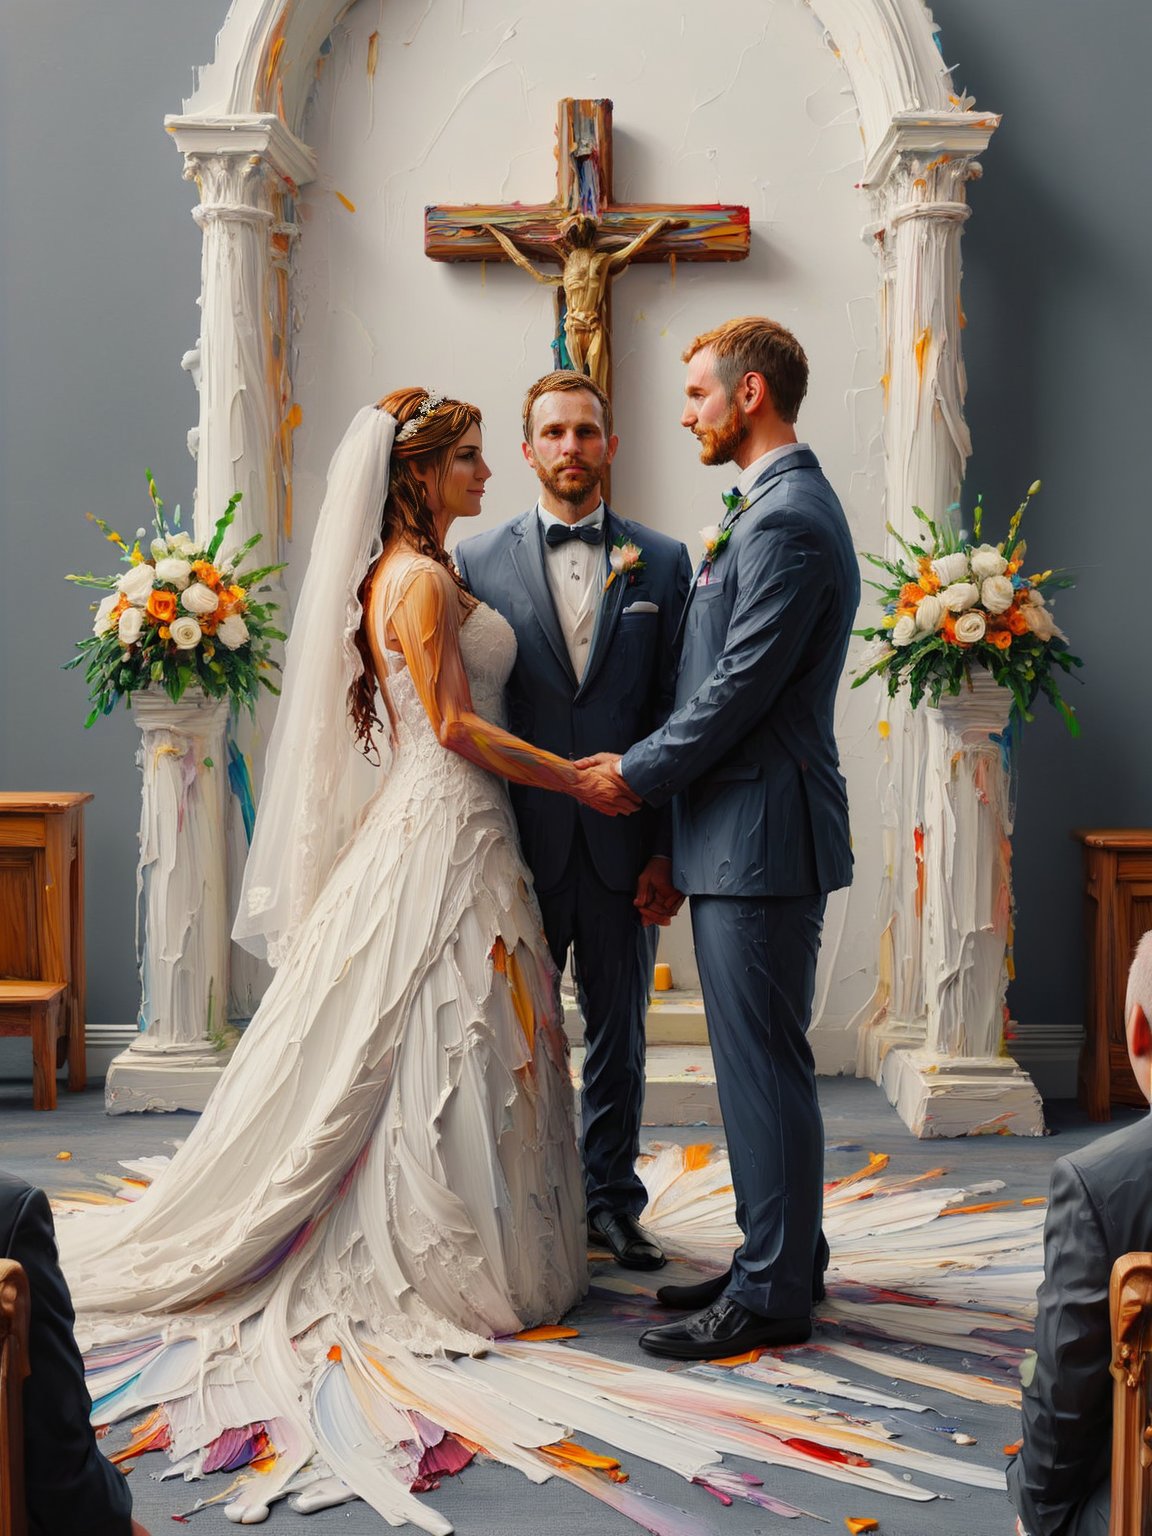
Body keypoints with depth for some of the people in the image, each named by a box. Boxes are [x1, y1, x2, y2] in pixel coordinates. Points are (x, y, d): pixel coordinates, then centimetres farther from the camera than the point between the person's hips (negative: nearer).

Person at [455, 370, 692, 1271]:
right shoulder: (479, 560, 3)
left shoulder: (663, 562, 5)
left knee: (619, 1034, 12)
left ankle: (612, 1199, 27)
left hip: (624, 848, 1)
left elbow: (679, 713, 2)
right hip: (521, 847, -1)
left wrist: (669, 849, -4)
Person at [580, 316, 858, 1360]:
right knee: (758, 1061, 16)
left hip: (761, 833, -10)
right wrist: (666, 800, 18)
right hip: (742, 829, 10)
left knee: (765, 1065, -3)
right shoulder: (774, 509, 17)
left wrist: (638, 772, -8)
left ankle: (772, 1296, 7)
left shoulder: (787, 521, -17)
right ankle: (781, 1261, 27)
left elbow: (739, 687, -20)